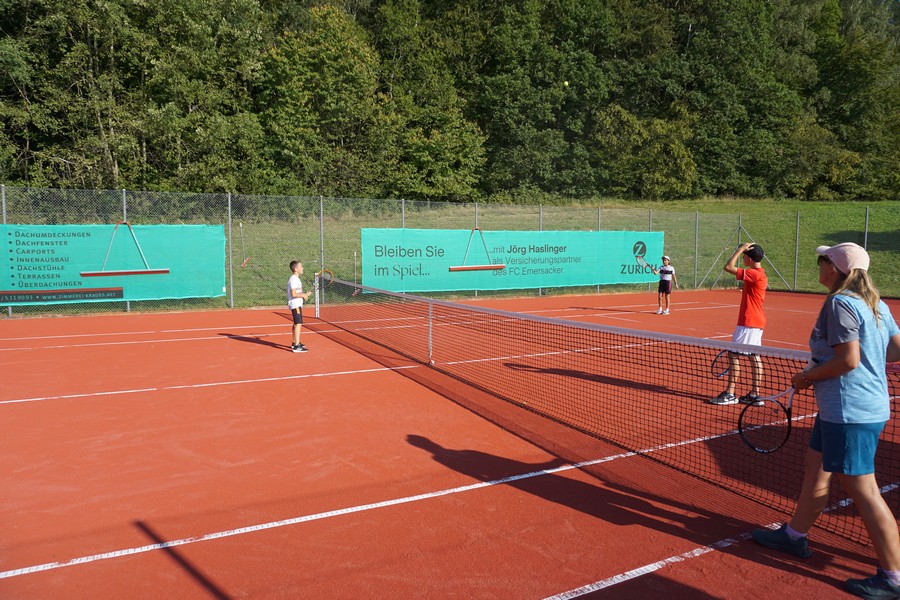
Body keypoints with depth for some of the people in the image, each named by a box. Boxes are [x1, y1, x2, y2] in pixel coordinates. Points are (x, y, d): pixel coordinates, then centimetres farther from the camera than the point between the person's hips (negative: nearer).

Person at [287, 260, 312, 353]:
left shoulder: (296, 279, 15)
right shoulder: (294, 279, -17)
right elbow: (293, 294, -24)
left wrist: (304, 293, 9)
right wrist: (303, 295, -12)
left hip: (297, 304, 11)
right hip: (295, 304, -11)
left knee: (296, 324, 19)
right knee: (298, 324, -13)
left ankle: (294, 343, 30)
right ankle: (296, 346, -15)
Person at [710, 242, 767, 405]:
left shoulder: (754, 274, -18)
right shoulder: (761, 274, 13)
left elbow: (729, 267, -24)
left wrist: (740, 249, -14)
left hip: (748, 322, -10)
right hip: (757, 322, 10)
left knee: (733, 354, -6)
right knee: (754, 356, 11)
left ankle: (730, 394, -4)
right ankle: (755, 394, 15)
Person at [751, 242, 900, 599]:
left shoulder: (840, 303, -18)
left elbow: (849, 360, -23)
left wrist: (807, 376, -10)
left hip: (851, 413, -10)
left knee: (862, 491, -2)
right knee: (816, 471, 19)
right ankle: (794, 535, 34)